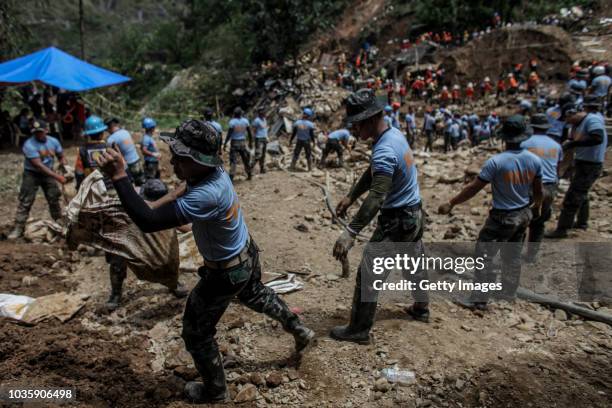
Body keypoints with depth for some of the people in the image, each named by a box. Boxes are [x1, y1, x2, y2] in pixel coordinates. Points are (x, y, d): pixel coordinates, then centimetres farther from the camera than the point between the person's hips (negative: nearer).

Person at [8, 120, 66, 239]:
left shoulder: (53, 141, -4)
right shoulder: (29, 145, -20)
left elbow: (61, 157, 10)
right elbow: (38, 165, -26)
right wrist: (57, 176, -32)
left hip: (49, 173, 4)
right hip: (31, 175, -4)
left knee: (54, 199, 9)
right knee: (25, 202, -5)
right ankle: (18, 228, 0)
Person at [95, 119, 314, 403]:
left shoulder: (207, 195, -40)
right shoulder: (214, 171, -13)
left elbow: (148, 223, -42)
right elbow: (188, 188, 13)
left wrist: (118, 176, -41)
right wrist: (166, 199, -2)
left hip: (227, 273, -9)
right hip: (247, 255, 9)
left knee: (196, 332, 12)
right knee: (254, 295, 36)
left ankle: (215, 390, 34)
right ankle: (300, 331, 53)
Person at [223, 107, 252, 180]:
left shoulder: (232, 122, -11)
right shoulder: (245, 121, 0)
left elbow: (229, 134, -12)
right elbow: (250, 133, 5)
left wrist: (225, 143, -4)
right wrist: (250, 142, 16)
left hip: (234, 142, -3)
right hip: (243, 142, 4)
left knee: (233, 161, -3)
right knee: (246, 159, 16)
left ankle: (231, 176, -9)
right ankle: (249, 175, 26)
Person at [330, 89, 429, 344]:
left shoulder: (384, 151, -28)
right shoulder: (396, 134, 2)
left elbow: (376, 198, -39)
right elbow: (372, 173, 11)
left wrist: (350, 233, -45)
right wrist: (350, 197, 3)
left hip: (396, 220, -10)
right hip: (415, 213, 10)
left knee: (368, 274, -2)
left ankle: (359, 330, 9)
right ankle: (421, 309, 46)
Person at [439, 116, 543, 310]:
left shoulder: (496, 161, -22)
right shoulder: (535, 160, -5)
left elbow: (473, 188, -20)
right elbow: (538, 190, 7)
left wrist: (451, 203, -11)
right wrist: (536, 208, 27)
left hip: (502, 217, -6)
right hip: (523, 215, 6)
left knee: (483, 256, 2)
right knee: (513, 255, 21)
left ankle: (480, 299, 4)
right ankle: (508, 292, 36)